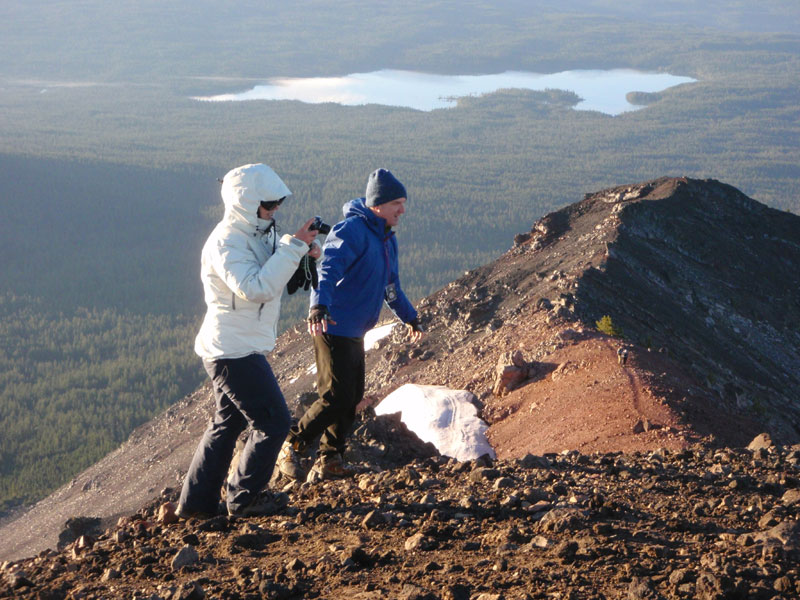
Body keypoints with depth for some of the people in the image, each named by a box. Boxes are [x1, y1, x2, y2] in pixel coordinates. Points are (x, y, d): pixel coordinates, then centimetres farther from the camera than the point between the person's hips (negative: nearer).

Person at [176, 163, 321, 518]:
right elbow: (256, 288, -33)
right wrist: (294, 246, -32)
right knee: (273, 422, -5)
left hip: (233, 350, 11)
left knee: (228, 423, 18)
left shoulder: (257, 234, 11)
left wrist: (307, 247, -2)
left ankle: (195, 502, 24)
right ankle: (244, 499, 7)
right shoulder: (226, 243, -21)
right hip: (234, 352, -11)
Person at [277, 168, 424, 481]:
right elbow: (328, 268, -32)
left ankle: (331, 459, 20)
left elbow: (391, 286, 30)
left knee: (352, 397, 10)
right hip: (333, 328, -9)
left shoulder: (386, 238, 15)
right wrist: (319, 307, -48)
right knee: (336, 397, -10)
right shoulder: (352, 230, -17)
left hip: (355, 333, 9)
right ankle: (290, 448, 5)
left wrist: (410, 317, 39)